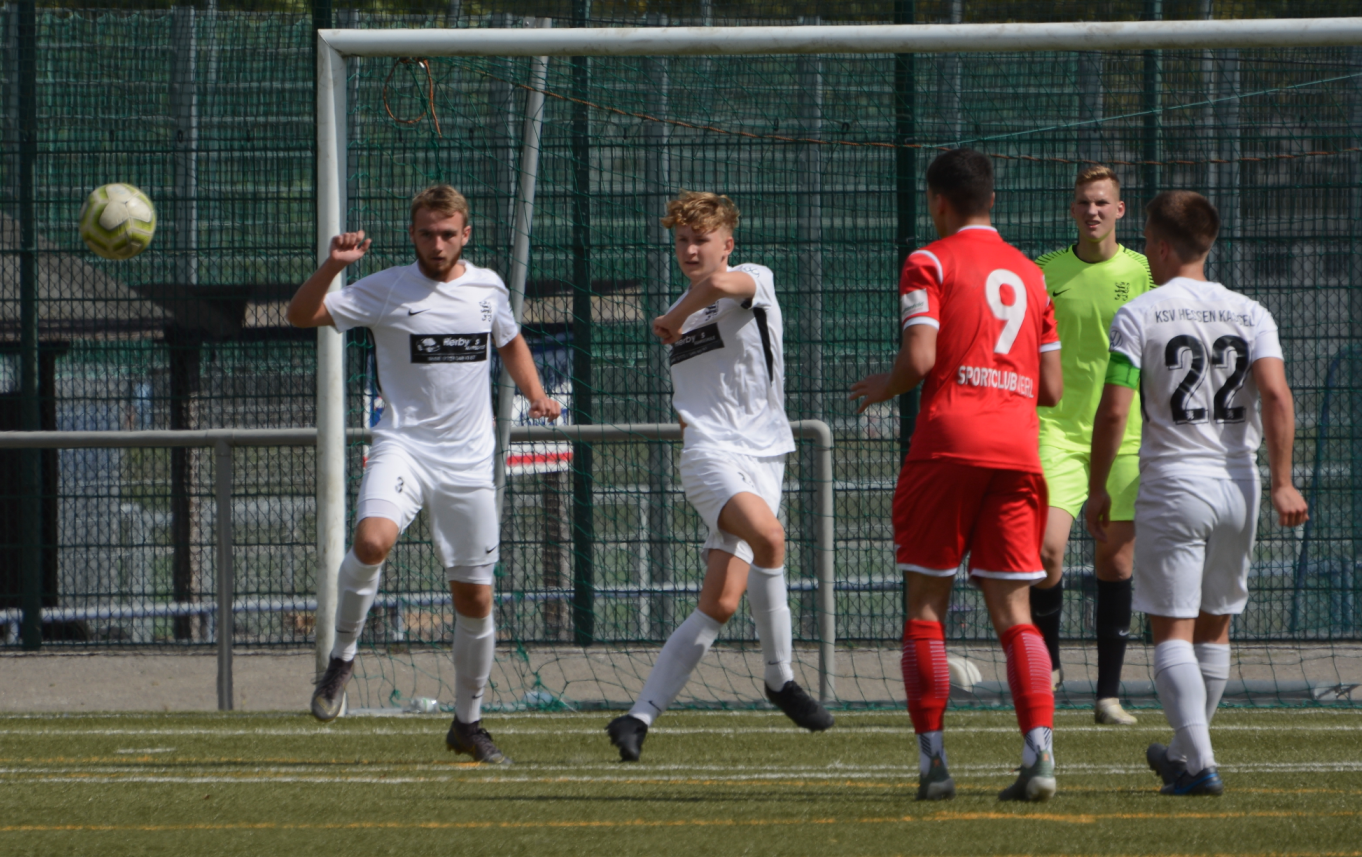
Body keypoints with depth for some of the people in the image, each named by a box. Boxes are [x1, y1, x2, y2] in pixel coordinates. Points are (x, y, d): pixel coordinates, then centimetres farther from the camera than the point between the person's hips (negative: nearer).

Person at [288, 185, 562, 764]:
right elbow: (302, 315, -8)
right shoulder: (386, 290, -3)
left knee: (475, 597, 5)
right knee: (373, 540, -32)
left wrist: (535, 394, 10)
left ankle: (468, 722, 22)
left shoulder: (487, 287, 7)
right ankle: (342, 657, -11)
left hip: (469, 461, 3)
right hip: (402, 446, -3)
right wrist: (332, 267, -24)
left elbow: (510, 343, 27)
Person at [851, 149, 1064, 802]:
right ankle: (1040, 755, -14)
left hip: (948, 442, -4)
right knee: (1014, 613, 2)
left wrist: (880, 389, 8)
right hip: (1018, 448, 4)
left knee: (926, 606, 5)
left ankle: (932, 762, -1)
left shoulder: (931, 263, 1)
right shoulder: (1028, 273, 17)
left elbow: (919, 358, -11)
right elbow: (1052, 387, 16)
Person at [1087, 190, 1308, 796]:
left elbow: (1114, 410, -11)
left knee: (1172, 630, -2)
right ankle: (1184, 751, 31)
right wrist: (1281, 483, -8)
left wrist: (1097, 490, -1)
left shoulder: (1138, 316, -5)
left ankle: (1199, 763, -16)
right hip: (1238, 484, 4)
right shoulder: (1249, 314, 5)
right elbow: (1276, 395, -8)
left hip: (1172, 484, -4)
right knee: (1214, 626, 18)